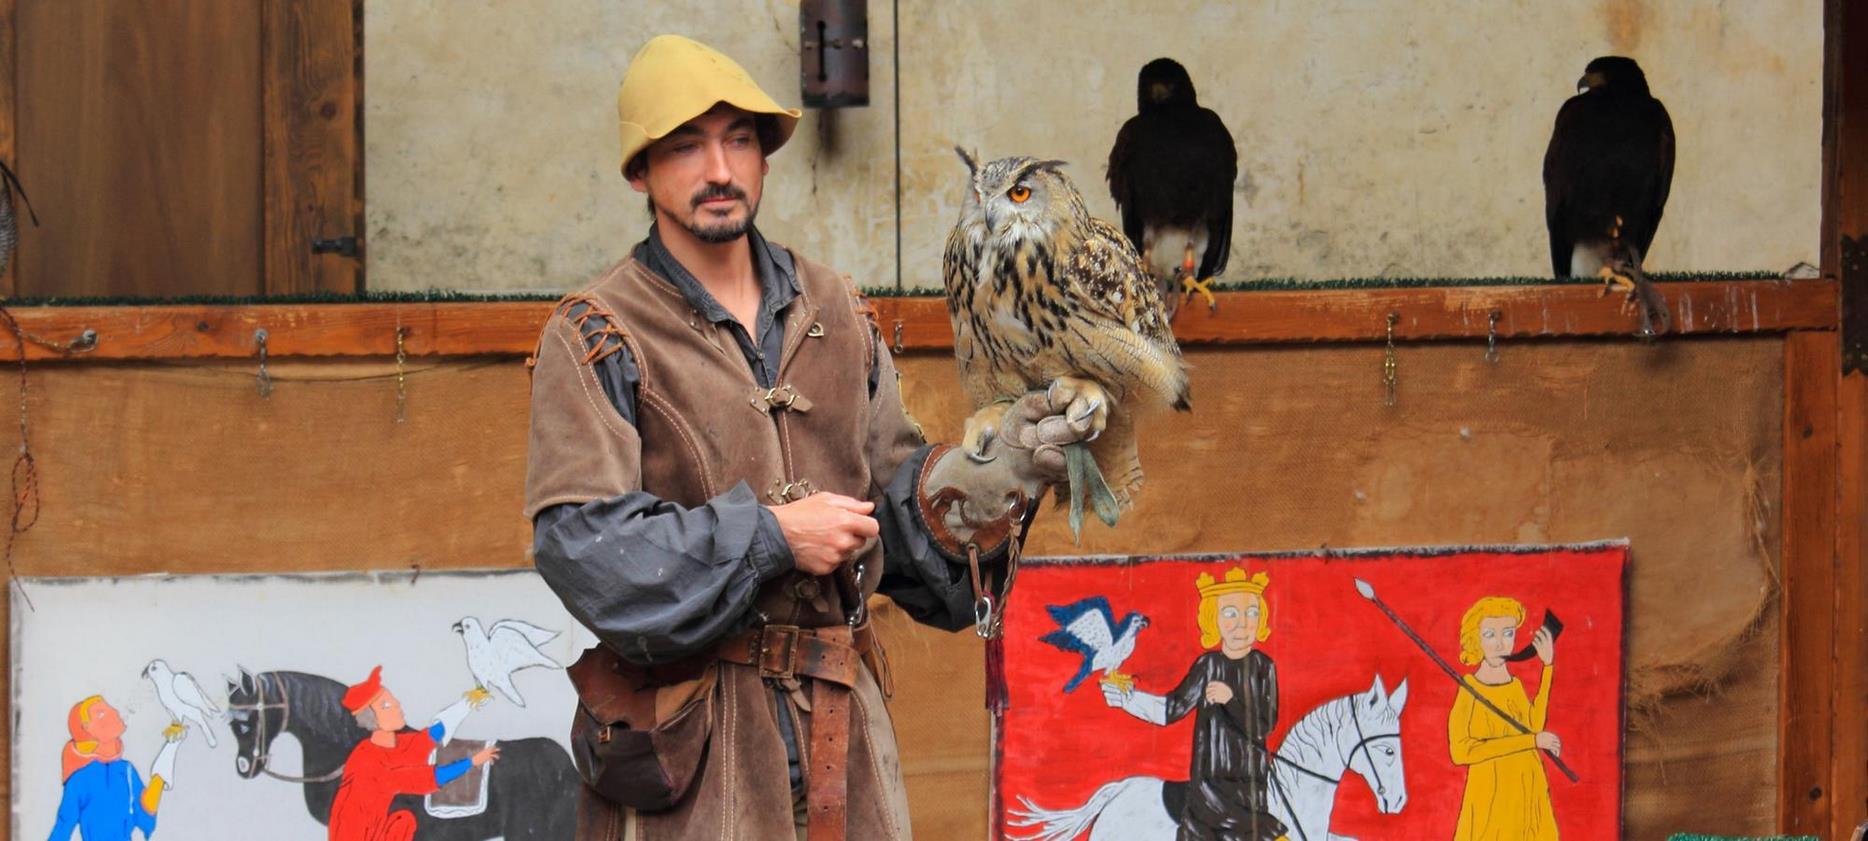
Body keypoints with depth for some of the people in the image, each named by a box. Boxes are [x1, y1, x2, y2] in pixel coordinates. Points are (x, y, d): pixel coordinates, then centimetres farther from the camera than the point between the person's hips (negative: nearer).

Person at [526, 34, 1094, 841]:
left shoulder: (836, 314, 14)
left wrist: (998, 464, -3)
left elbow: (896, 492, 17)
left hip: (842, 714, 5)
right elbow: (579, 540, -13)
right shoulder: (596, 337, -3)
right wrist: (768, 536, -16)